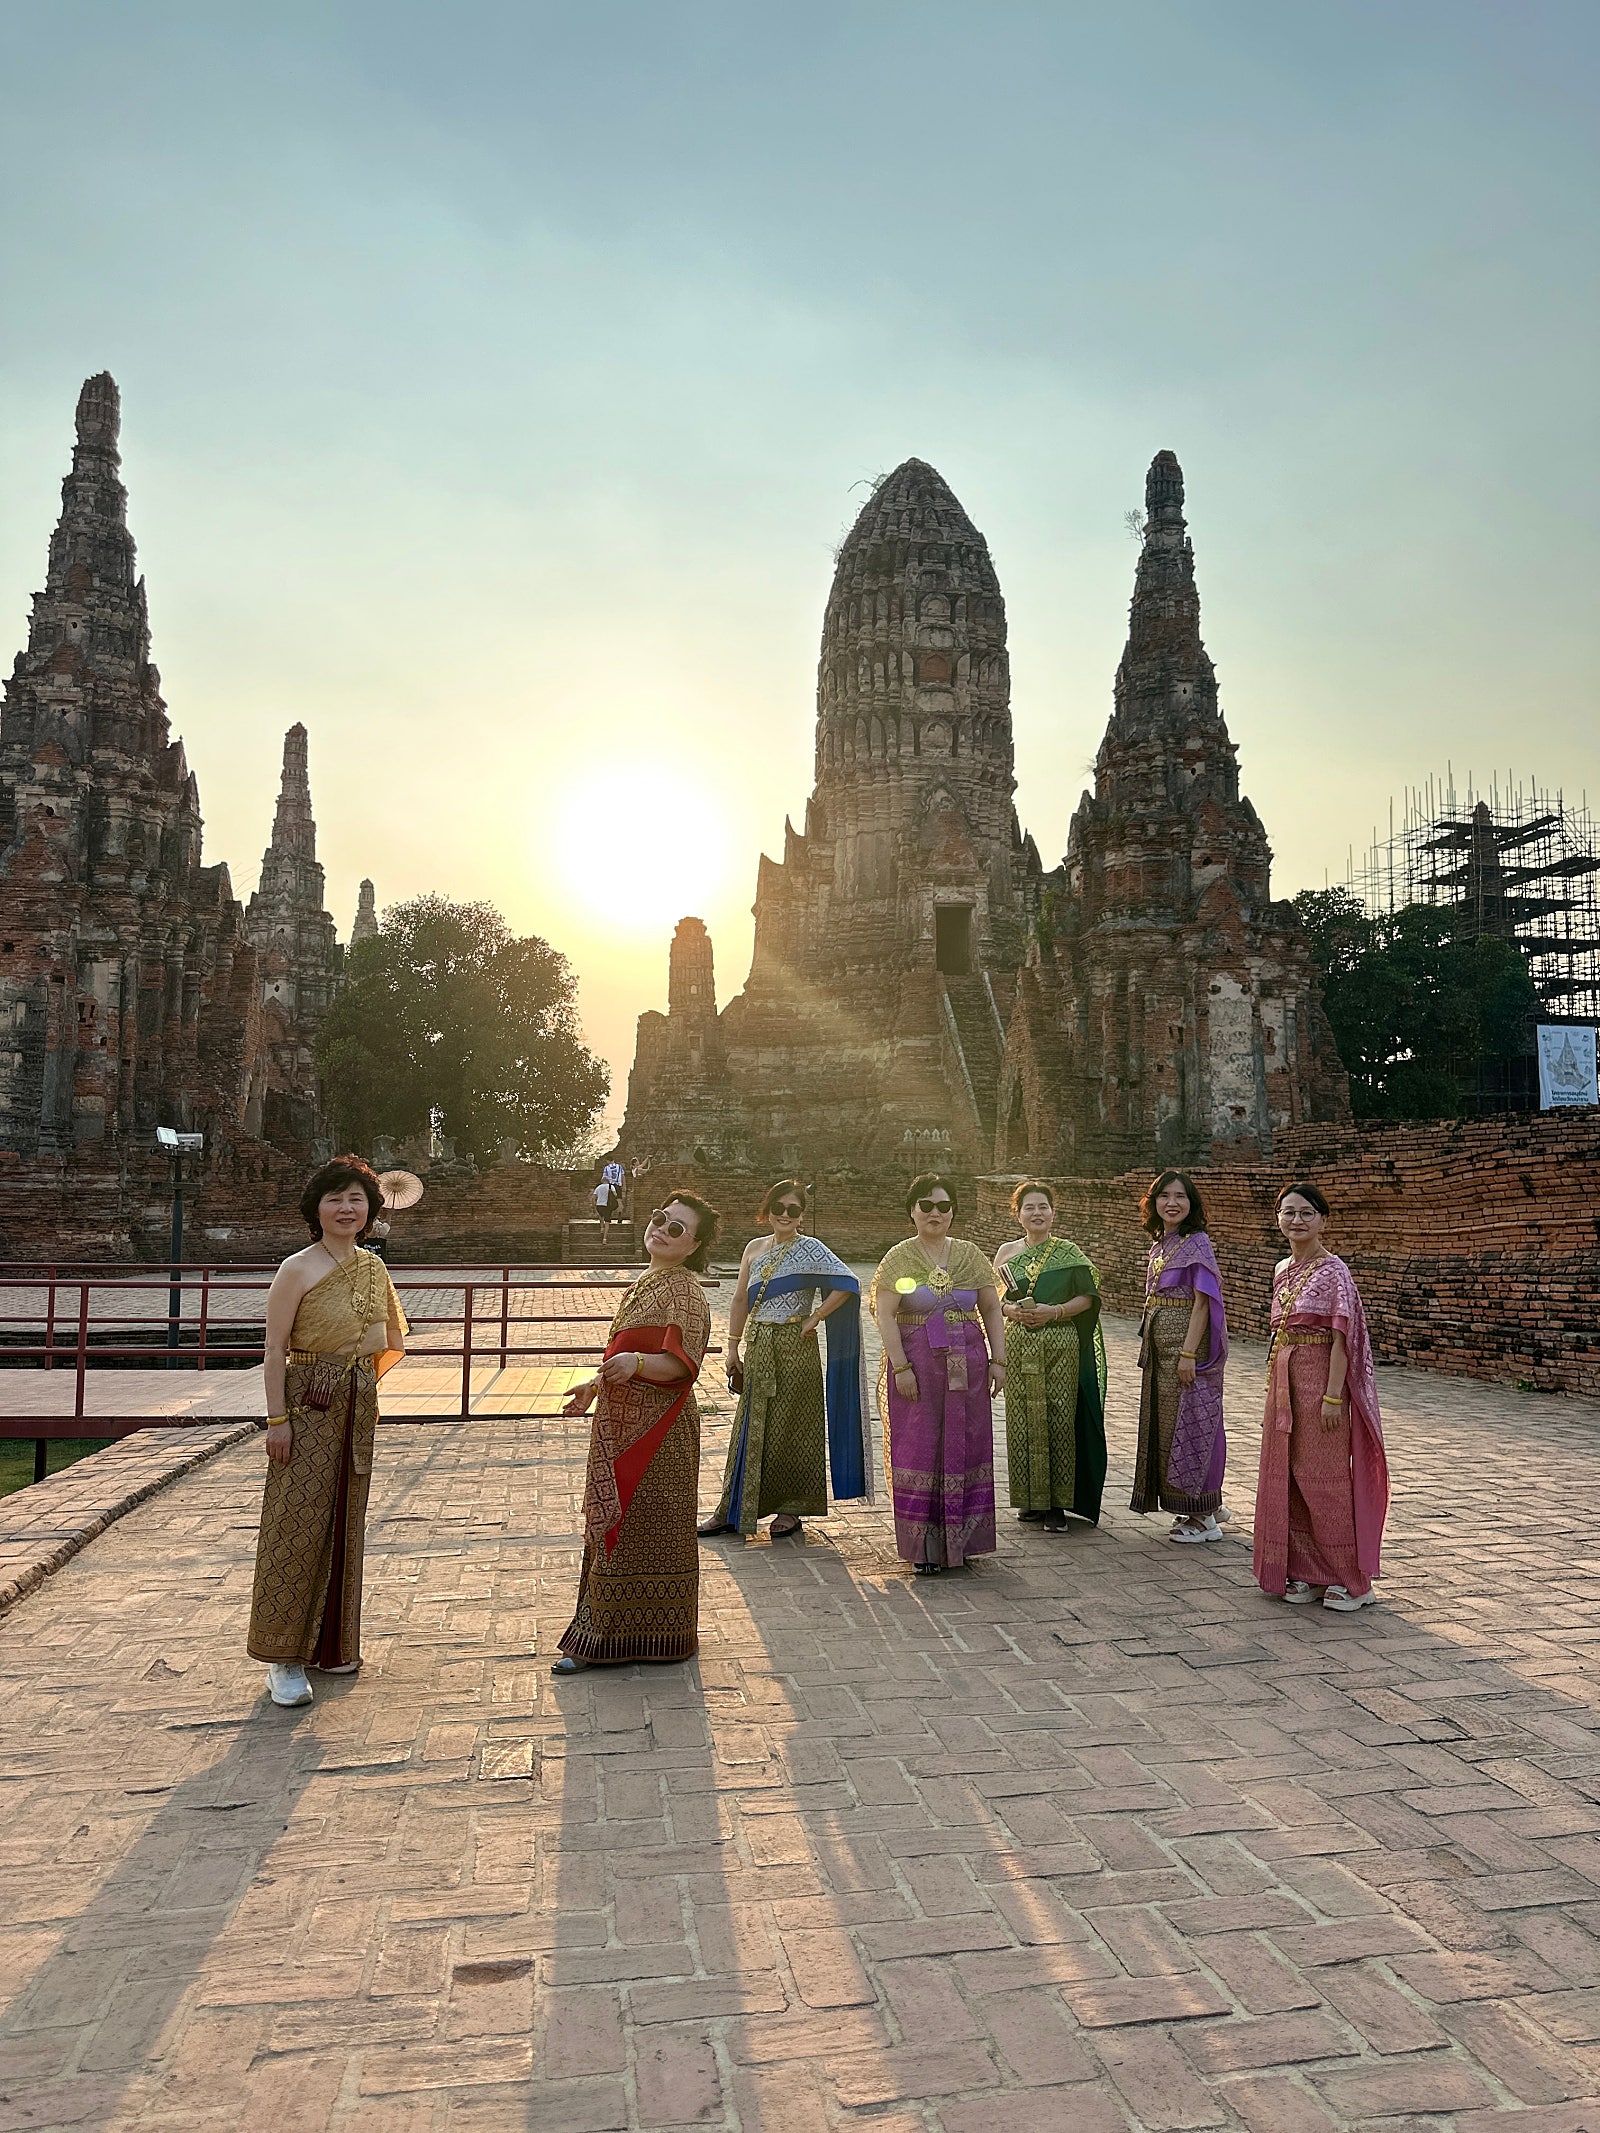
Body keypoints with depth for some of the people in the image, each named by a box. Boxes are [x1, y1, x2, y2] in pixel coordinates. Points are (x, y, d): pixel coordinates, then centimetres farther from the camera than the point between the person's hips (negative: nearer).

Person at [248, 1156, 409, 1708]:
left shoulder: (374, 1269, 9)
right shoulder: (298, 1269, -8)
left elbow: (394, 1342, 19)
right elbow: (275, 1349, -11)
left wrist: (360, 1380, 5)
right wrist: (277, 1418, -17)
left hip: (357, 1408, 6)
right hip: (307, 1407, -6)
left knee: (344, 1523, 12)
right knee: (297, 1526, -5)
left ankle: (331, 1643, 25)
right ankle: (283, 1658, 3)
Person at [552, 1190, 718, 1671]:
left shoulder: (683, 1291, -15)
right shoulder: (648, 1282, 14)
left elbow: (682, 1363, -26)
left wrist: (636, 1363, -42)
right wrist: (597, 1385, 30)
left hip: (655, 1433, -9)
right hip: (623, 1427, 9)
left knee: (640, 1531, 0)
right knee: (617, 1526, 14)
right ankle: (602, 1637, 24)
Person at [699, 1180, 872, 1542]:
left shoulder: (809, 1248, -6)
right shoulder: (755, 1248, 9)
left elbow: (847, 1283, -16)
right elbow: (740, 1301, 13)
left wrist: (815, 1318, -14)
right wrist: (732, 1349, 10)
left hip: (794, 1348, -5)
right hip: (758, 1348, 5)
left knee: (791, 1427, 4)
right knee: (750, 1428, 9)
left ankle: (791, 1508, 17)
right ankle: (733, 1511, 16)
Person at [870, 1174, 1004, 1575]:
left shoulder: (970, 1255, 8)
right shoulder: (898, 1259, -1)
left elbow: (992, 1310, 9)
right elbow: (885, 1315, -8)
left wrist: (998, 1361, 2)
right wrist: (900, 1366, -15)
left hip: (966, 1366, 3)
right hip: (917, 1365, -3)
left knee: (963, 1447, 6)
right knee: (919, 1448, -1)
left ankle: (958, 1539, 19)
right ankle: (923, 1547, 7)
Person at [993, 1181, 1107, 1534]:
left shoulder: (1068, 1253, 2)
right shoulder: (1006, 1253, 9)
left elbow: (1087, 1297, -2)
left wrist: (1055, 1311, -15)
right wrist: (1011, 1310, -9)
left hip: (1061, 1344, -2)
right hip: (1018, 1345, 2)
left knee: (1059, 1419, -4)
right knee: (1022, 1419, 4)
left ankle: (1056, 1503, 4)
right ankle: (1029, 1496, 17)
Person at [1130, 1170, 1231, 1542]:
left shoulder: (1197, 1244, -11)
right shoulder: (1159, 1245, 13)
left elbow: (1202, 1303, -16)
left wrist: (1188, 1353, -21)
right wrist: (1149, 1346, 16)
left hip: (1186, 1343, -8)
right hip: (1159, 1346, 8)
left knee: (1188, 1425, -3)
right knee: (1165, 1424, 11)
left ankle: (1204, 1518, 7)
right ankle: (1207, 1505, 23)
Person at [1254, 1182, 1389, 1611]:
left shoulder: (1333, 1271, -10)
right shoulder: (1283, 1271, 12)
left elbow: (1341, 1338, -13)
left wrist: (1333, 1395, -19)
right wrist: (1275, 1389, 16)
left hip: (1320, 1378, -8)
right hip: (1284, 1381, 8)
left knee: (1323, 1476, -3)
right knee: (1286, 1475, 9)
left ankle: (1349, 1578, 9)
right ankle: (1304, 1572, 20)